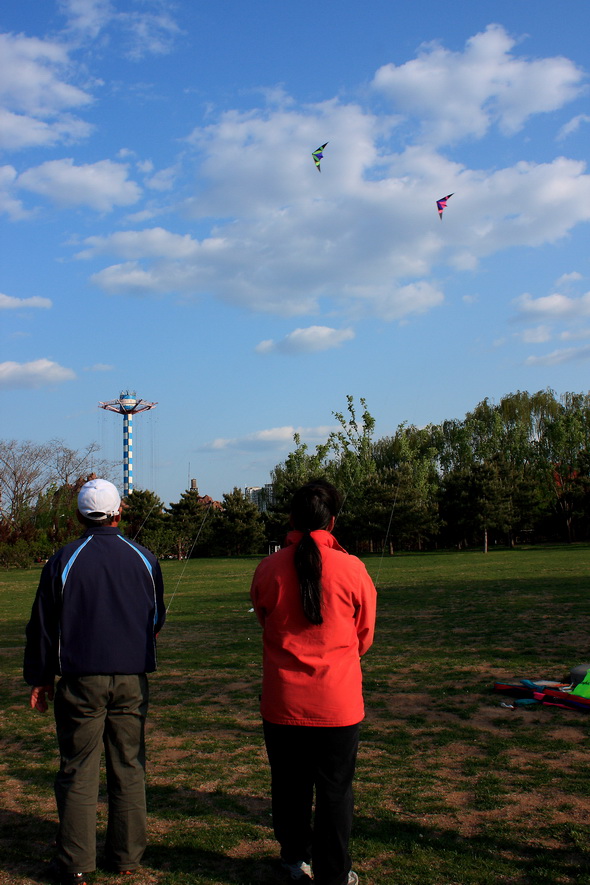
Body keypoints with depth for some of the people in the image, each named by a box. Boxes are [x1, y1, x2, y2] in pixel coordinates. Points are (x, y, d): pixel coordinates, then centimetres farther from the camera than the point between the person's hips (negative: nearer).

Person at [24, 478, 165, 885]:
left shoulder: (63, 561, -4)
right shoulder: (144, 559, 2)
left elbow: (42, 626, 1)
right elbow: (157, 620, 13)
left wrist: (40, 679, 10)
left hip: (81, 680, -2)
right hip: (132, 680, 2)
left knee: (78, 771, 5)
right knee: (130, 767, 11)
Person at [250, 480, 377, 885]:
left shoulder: (268, 569, -7)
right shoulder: (352, 569, -10)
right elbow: (364, 636, 4)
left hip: (282, 702, 2)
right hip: (338, 701, -1)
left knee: (290, 786, 18)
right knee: (335, 791, 12)